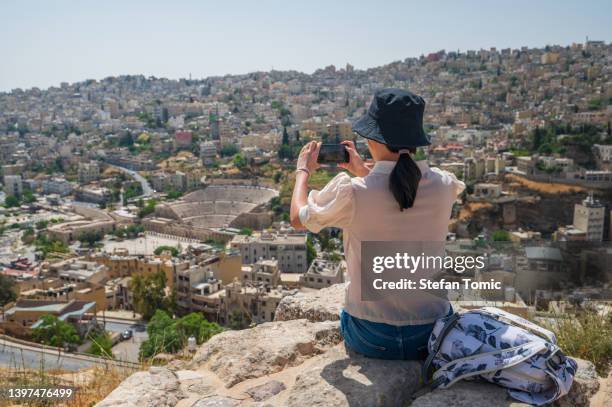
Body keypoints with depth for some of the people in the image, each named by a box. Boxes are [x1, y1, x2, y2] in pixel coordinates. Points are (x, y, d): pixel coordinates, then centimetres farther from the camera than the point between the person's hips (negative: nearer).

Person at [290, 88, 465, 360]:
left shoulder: (351, 192, -22)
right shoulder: (445, 186, -11)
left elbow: (297, 218, -1)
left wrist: (303, 171, 14)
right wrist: (364, 172, 19)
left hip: (371, 340, -2)